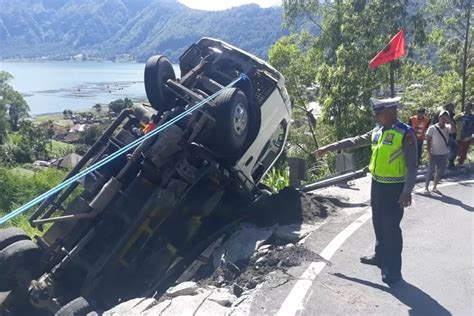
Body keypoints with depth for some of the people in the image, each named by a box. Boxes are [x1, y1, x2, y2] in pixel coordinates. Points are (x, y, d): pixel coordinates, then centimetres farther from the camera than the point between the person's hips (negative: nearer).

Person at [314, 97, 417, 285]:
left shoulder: (405, 133, -14)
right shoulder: (377, 131, 8)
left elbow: (412, 166, -15)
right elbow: (354, 141, 14)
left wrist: (407, 191, -22)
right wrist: (328, 148, 13)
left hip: (394, 188, -8)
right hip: (377, 184, 8)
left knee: (391, 227, -3)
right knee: (378, 224, 18)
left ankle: (393, 269, 7)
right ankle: (380, 256, 35)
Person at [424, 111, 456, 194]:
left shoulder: (447, 127, 0)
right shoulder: (432, 128, -8)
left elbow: (454, 130, -22)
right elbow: (428, 141, -7)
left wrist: (449, 121, -20)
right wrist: (429, 152, -13)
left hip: (444, 154, 4)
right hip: (434, 154, -4)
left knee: (440, 172, 11)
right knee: (431, 171, 0)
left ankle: (434, 187, 25)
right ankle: (426, 187, 12)